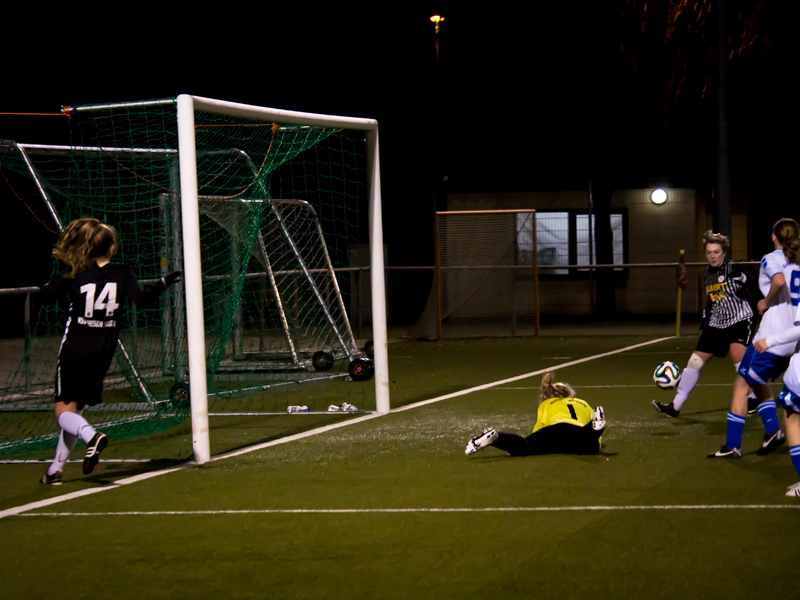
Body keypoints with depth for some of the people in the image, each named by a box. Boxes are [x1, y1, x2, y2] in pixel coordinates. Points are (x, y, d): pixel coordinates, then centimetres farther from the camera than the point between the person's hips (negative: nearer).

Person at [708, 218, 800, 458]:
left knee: (741, 385, 4)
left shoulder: (771, 259, -6)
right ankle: (772, 430, 8)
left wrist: (767, 302, -12)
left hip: (772, 339, -7)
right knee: (758, 382, 24)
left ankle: (732, 445, 2)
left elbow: (779, 280, -28)